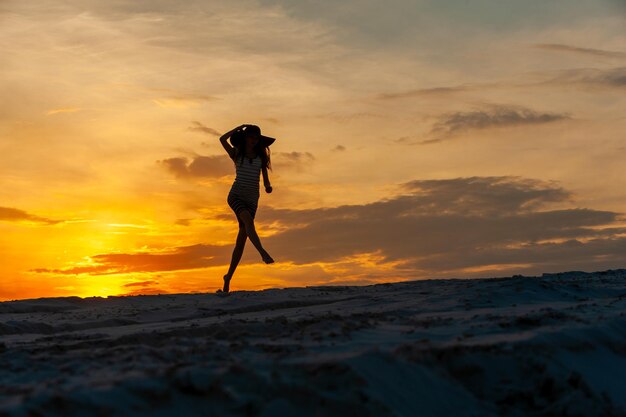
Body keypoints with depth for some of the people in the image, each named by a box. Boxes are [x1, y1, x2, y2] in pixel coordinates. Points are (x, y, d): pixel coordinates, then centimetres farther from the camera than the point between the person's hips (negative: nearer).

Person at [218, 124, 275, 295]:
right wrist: (240, 128, -4)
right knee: (248, 220, -34)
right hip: (236, 195, -3)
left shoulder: (261, 157, 12)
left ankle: (228, 278, 5)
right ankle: (263, 253, -54)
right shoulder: (236, 154, 7)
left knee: (241, 240, -1)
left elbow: (265, 179, 10)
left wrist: (268, 187, -12)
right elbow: (222, 139, -9)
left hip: (252, 199, 3)